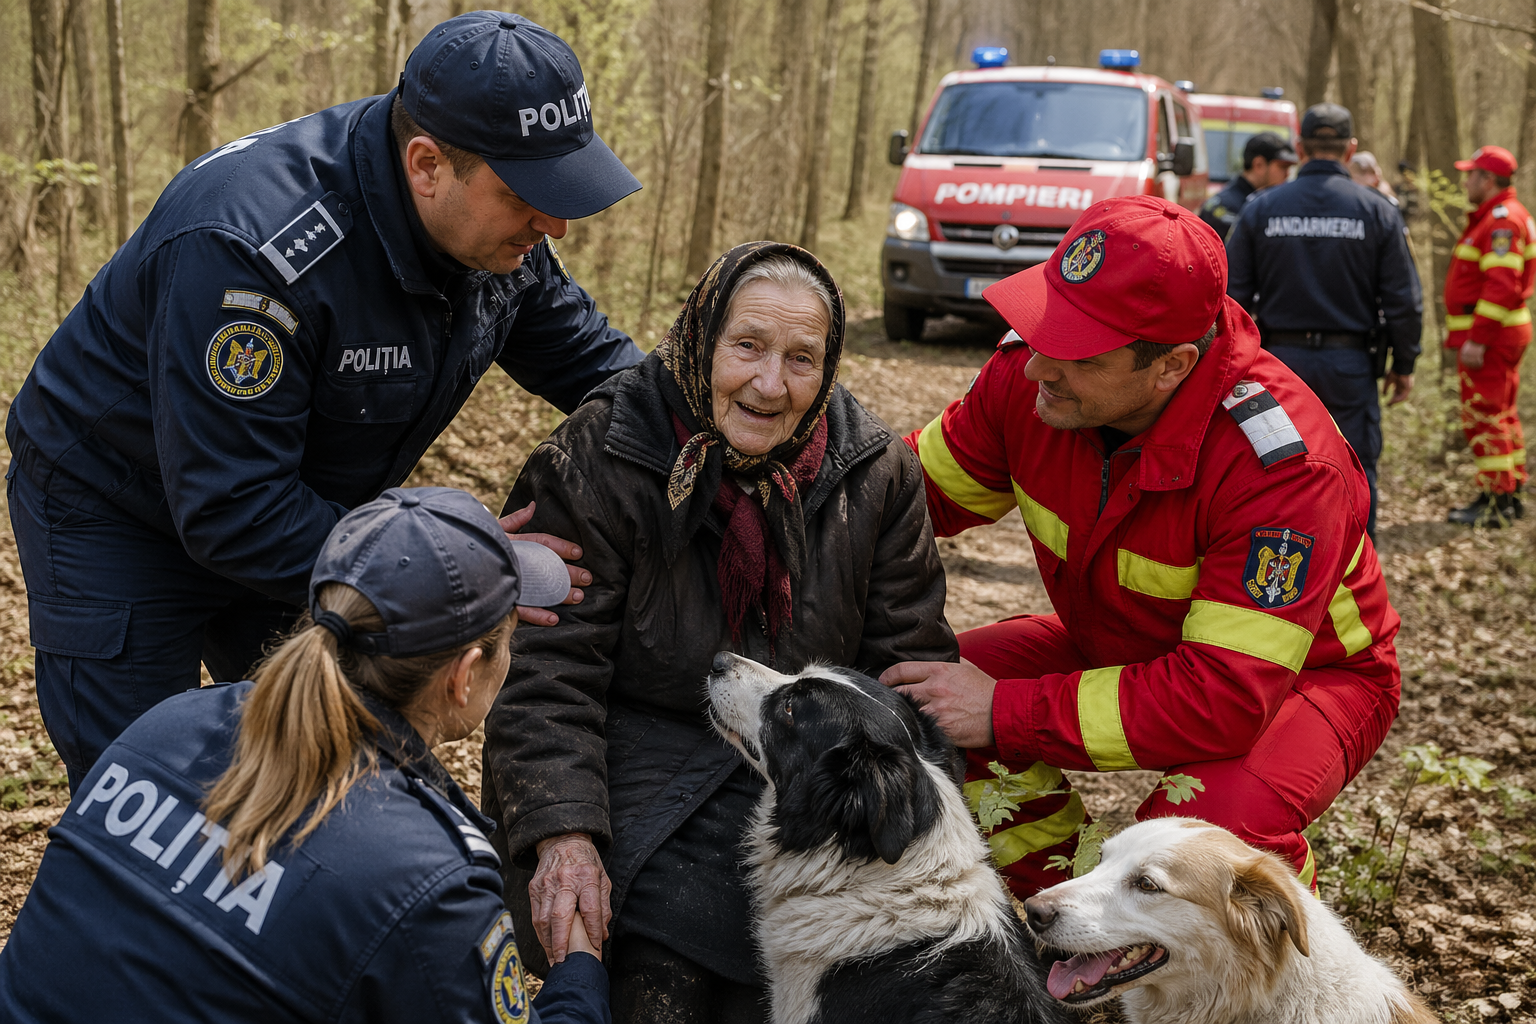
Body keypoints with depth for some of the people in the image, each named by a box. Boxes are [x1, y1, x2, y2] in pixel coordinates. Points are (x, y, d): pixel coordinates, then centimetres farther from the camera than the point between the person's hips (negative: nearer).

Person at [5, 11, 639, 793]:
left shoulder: (498, 223, -14)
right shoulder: (249, 245, -38)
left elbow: (586, 353, 4)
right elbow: (231, 512, -37)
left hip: (303, 514, 7)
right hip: (120, 516, -7)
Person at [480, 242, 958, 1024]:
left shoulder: (877, 475, 0)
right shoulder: (595, 464, -10)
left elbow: (911, 662, 5)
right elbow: (547, 673, -12)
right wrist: (563, 834, -25)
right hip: (641, 752, -2)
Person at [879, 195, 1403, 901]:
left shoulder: (1281, 462, -37)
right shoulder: (1029, 373, -20)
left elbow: (1226, 697, -39)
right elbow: (924, 487, 0)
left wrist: (1006, 712, -36)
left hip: (1302, 677, -6)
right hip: (1118, 650, 6)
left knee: (1211, 824, -37)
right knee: (918, 714, -12)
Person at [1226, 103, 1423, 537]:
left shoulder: (1261, 208, 1)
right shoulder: (1377, 211, -2)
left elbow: (1232, 295, 2)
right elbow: (1404, 300, -2)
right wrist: (1404, 364, 8)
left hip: (1280, 358, 1)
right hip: (1351, 365, -1)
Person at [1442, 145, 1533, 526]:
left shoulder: (1503, 221, -17)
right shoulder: (1493, 217, 18)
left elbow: (1502, 286, -25)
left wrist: (1478, 339, -26)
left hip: (1488, 339, -11)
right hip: (1493, 336, 11)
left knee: (1484, 416, -8)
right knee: (1501, 414, 16)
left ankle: (1497, 500, -4)